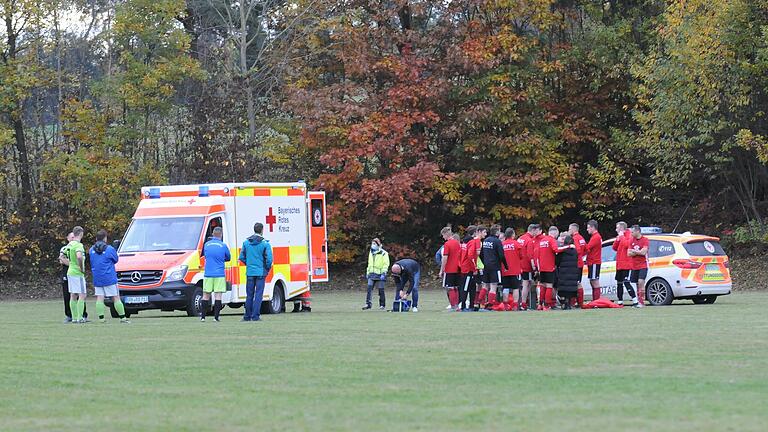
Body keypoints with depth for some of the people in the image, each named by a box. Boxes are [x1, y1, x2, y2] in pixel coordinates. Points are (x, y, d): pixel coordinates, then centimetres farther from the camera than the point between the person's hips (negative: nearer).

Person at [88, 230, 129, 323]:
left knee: (99, 298, 5)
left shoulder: (91, 250, 5)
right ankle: (122, 317, 3)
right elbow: (116, 260, 5)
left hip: (97, 279, 3)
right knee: (116, 298, 1)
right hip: (110, 278, -3)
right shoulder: (110, 249, -9)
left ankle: (101, 318, -1)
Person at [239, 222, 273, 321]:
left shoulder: (246, 242, 4)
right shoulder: (265, 243, -9)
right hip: (261, 272, -3)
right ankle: (255, 316, -3)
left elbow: (242, 257, 6)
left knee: (249, 295, 11)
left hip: (250, 272, 4)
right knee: (258, 294, 0)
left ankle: (247, 316, 16)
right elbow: (269, 259, -12)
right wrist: (267, 269, 5)